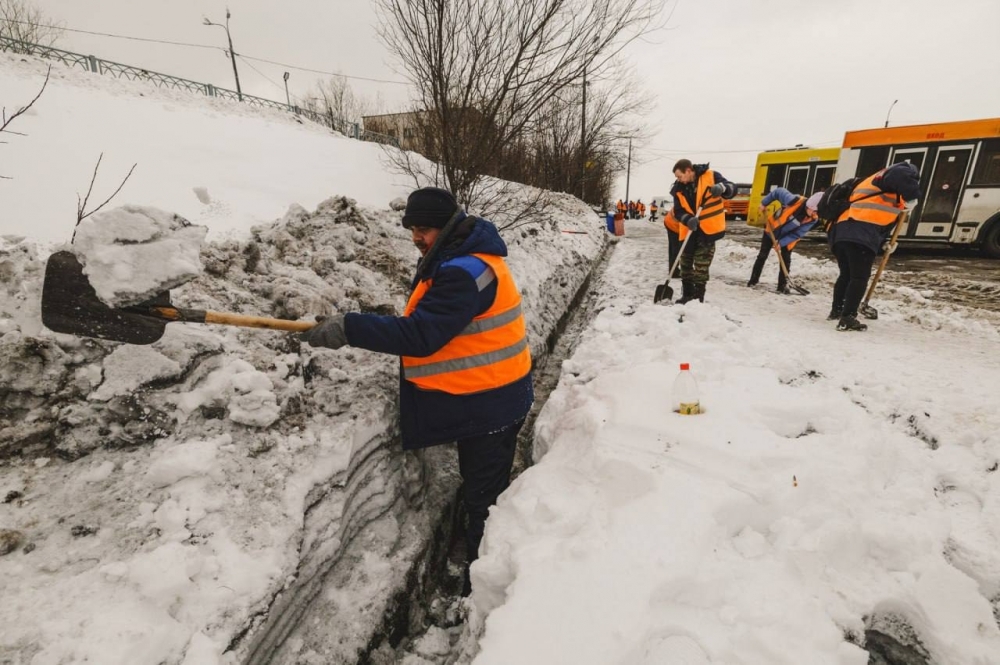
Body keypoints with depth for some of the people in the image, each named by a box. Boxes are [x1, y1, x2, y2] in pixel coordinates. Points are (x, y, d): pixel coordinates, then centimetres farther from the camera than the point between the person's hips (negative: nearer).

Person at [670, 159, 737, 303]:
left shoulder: (711, 176, -8)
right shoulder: (679, 189, 1)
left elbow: (732, 190, -6)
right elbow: (678, 211, -2)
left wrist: (722, 187, -29)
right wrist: (688, 220, -23)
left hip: (708, 229, -5)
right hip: (689, 231, 5)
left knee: (701, 267, -3)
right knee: (686, 264, 11)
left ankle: (698, 297, 6)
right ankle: (687, 294, 24)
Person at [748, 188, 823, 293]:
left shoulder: (813, 219, -25)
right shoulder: (795, 200, -33)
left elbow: (796, 235, -19)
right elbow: (778, 191, -19)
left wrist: (781, 242, -26)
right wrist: (764, 203, -11)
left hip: (788, 238, 1)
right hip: (772, 230, -1)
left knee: (786, 261, 0)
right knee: (762, 256, 4)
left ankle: (782, 285, 9)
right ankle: (753, 280, 17)